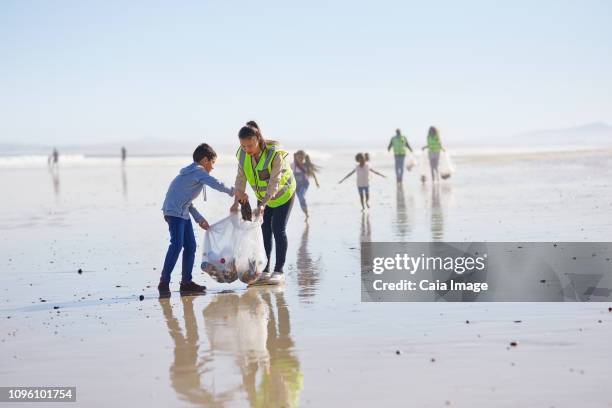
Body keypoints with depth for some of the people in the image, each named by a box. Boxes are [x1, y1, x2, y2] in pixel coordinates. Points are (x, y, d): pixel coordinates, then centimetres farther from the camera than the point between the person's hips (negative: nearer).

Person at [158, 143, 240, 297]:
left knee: (190, 246, 9)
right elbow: (216, 184, -22)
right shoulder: (198, 171, -10)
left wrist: (199, 218, 22)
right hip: (174, 212, -10)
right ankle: (164, 283, -16)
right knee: (177, 245, -17)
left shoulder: (193, 172, 20)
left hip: (183, 213, 10)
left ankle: (186, 282, 14)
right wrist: (232, 192, -7)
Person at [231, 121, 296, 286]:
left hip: (283, 193, -6)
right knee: (264, 230, 3)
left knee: (278, 229, -10)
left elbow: (274, 183, -35)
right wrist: (237, 201, -20)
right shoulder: (243, 154, -16)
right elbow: (241, 178, -10)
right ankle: (264, 271, 7)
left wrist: (263, 205, -42)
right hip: (263, 196, 6)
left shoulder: (275, 154, -33)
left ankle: (278, 271, -6)